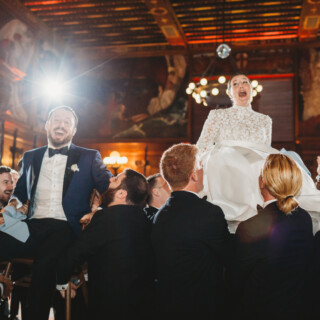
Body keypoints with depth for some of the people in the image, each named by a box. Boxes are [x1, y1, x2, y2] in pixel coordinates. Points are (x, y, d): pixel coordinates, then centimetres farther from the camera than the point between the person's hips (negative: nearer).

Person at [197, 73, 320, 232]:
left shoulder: (265, 120, 27)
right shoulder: (218, 115, 21)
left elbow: (265, 150, 19)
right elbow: (203, 146, 13)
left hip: (256, 160, 2)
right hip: (224, 162, -2)